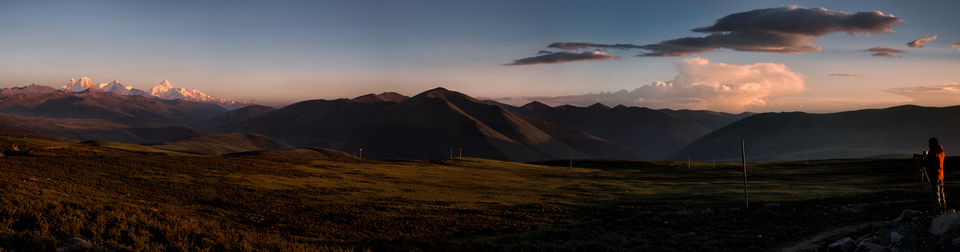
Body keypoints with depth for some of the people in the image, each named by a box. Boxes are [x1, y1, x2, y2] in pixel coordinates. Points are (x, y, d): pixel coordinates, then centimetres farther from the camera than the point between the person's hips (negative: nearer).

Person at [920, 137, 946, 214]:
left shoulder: (933, 152, -14)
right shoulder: (941, 151, 13)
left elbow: (926, 162, -15)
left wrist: (920, 163, 5)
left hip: (934, 176, -9)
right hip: (940, 175, 9)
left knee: (935, 193, -7)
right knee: (941, 193, 14)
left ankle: (938, 210, -11)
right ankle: (943, 209, 17)